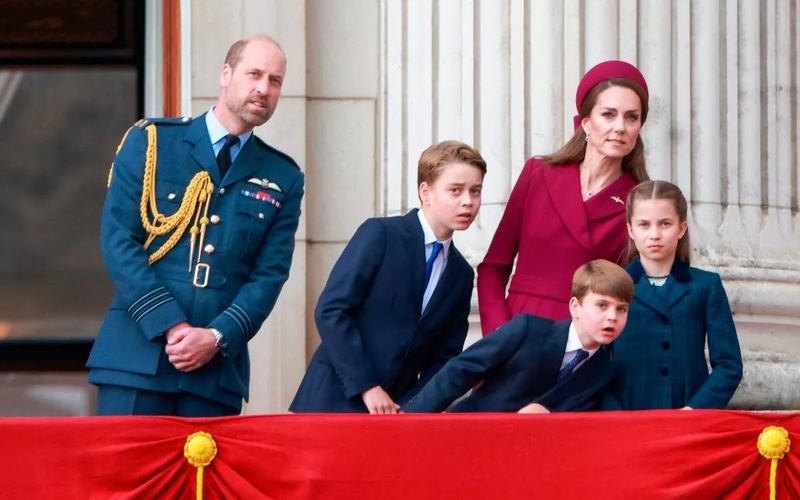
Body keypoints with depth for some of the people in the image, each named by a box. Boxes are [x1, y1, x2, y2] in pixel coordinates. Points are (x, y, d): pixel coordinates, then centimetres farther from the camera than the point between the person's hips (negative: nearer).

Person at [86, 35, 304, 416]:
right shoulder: (151, 142, 5)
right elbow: (118, 241, -2)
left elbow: (270, 275, 6)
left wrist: (217, 337, -11)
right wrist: (170, 326, -12)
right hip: (137, 355, -2)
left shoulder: (283, 179, 12)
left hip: (219, 365, 2)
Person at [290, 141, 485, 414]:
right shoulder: (380, 234, -6)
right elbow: (330, 310, -12)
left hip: (397, 407, 5)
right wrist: (367, 387, -16)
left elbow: (443, 356, 14)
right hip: (336, 400, -5)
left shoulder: (461, 275, 12)